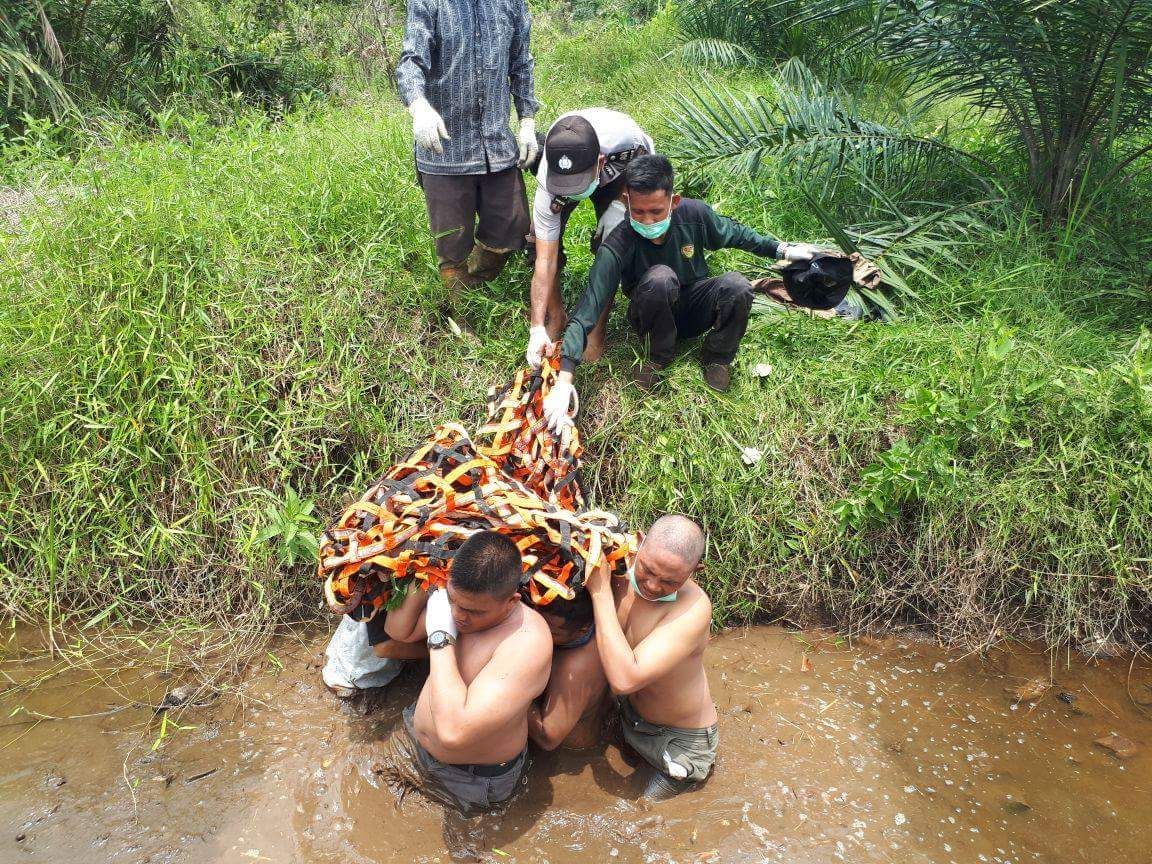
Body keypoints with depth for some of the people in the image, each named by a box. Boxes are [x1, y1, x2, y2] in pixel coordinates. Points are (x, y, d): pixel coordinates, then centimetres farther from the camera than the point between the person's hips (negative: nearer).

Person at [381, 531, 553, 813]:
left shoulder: (528, 640, -39)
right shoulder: (463, 598, -16)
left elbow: (455, 731, -45)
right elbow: (398, 630, -2)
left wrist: (440, 638, -37)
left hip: (476, 777, -6)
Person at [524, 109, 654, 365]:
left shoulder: (626, 137, -44)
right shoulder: (547, 182, -39)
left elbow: (646, 161, -16)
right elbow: (545, 260, -35)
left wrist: (620, 205, -28)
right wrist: (537, 328, -39)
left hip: (623, 171, 0)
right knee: (539, 237, -17)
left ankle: (598, 327, -3)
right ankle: (554, 315, 6)